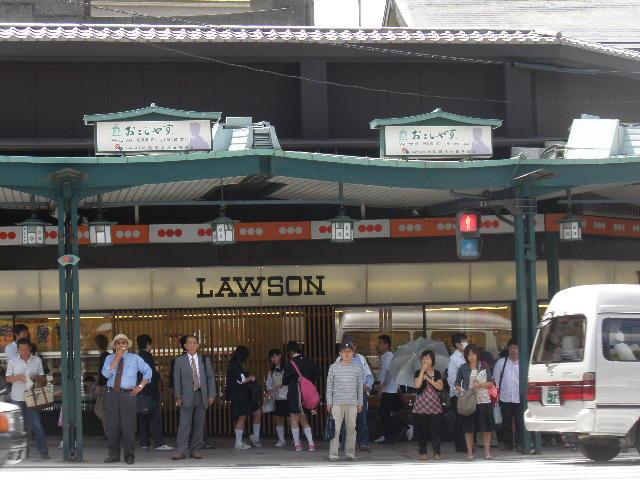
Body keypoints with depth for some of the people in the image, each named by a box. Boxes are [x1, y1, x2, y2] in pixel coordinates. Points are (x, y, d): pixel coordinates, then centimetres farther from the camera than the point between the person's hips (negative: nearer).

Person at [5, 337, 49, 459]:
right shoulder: (13, 361, 2)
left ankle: (43, 450, -3)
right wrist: (17, 377, -16)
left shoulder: (37, 361, 4)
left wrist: (36, 378, -13)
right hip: (17, 398, 1)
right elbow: (8, 379, 3)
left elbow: (43, 379, 9)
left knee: (37, 425, -5)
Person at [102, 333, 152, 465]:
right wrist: (117, 358, -11)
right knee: (112, 426, 3)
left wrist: (141, 386, 4)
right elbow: (106, 374, -8)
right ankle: (114, 455, 11)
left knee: (128, 426, -5)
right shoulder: (110, 358, 9)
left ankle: (129, 456, 2)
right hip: (112, 394, 2)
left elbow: (148, 371, 13)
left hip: (128, 395, -2)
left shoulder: (135, 358, 7)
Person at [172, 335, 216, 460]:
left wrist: (211, 395, 2)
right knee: (184, 424, -9)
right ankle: (181, 451, -11)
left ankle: (194, 450, 11)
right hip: (187, 396, -3)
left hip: (201, 395, 3)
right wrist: (178, 397, -4)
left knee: (199, 424, 4)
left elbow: (210, 378, 10)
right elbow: (177, 380, 3)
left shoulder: (205, 360, 10)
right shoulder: (179, 361, 4)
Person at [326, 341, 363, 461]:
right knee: (335, 428, -5)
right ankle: (333, 454, -2)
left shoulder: (357, 369, 7)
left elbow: (360, 387, 11)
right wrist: (329, 402, 1)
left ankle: (350, 453, 12)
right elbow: (329, 386, 5)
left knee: (351, 428, 4)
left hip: (352, 403, 2)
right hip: (337, 403, -2)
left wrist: (360, 403, 9)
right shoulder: (334, 367, 3)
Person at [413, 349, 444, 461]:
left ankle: (436, 452, 1)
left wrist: (428, 379, -9)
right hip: (421, 405, -1)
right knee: (422, 430, 1)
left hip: (434, 405, 1)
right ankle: (423, 452, 10)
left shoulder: (437, 373, 9)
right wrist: (423, 370, -12)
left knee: (435, 430, -3)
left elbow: (440, 387, -5)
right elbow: (417, 385, -14)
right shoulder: (418, 373, 4)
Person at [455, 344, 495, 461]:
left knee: (486, 427, 0)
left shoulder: (484, 367, 5)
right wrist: (461, 393, -7)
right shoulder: (463, 368, 5)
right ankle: (470, 452, 9)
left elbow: (491, 383, 7)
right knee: (469, 428, 2)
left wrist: (481, 385, -11)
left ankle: (487, 452, 8)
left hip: (483, 400, 0)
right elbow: (457, 384, 11)